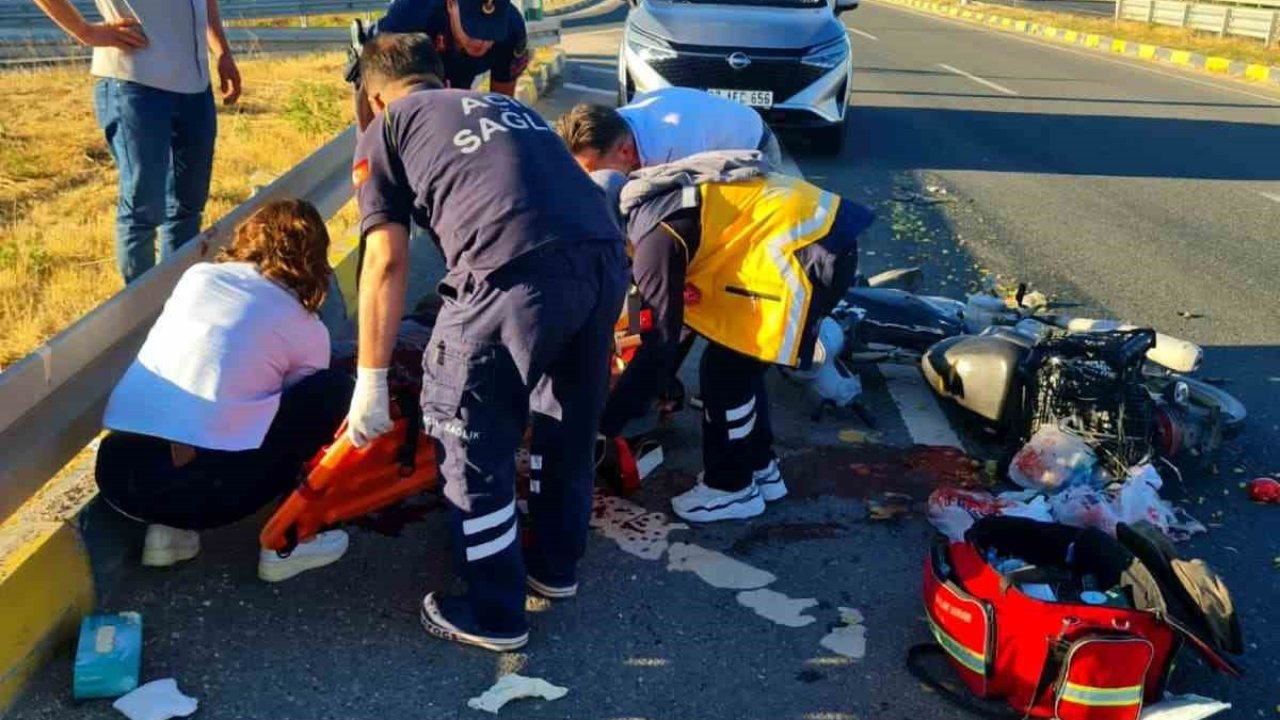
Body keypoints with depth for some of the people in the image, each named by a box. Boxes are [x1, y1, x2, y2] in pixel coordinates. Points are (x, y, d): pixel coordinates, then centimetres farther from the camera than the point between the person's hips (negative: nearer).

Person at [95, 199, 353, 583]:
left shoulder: (197, 275, 17)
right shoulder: (306, 329, 8)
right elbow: (305, 407, 23)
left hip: (115, 472, 5)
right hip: (196, 485, -5)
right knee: (334, 389, 10)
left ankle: (168, 530, 17)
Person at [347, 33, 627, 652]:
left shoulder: (384, 130, 18)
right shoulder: (506, 106, 34)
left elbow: (387, 264, 7)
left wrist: (370, 380, 12)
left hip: (518, 274, -6)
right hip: (607, 257, 7)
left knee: (473, 445, 13)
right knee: (569, 425, 26)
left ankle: (494, 616, 26)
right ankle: (557, 565, 46)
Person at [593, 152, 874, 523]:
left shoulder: (655, 234, -15)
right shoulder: (648, 202, 12)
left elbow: (660, 346, -16)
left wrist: (603, 422, -11)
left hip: (806, 248, -10)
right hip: (815, 230, 10)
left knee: (726, 370, -2)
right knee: (738, 358, 18)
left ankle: (731, 487, 14)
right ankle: (759, 468, 31)